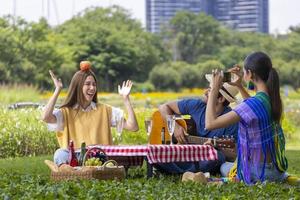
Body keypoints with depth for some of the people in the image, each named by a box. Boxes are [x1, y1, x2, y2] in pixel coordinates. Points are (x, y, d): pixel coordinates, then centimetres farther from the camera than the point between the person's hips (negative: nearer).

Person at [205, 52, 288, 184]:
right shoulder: (272, 98, -3)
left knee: (224, 167, 24)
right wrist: (240, 87, 15)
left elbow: (210, 124, -27)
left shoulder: (253, 104, -27)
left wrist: (214, 90, -19)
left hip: (261, 173, -7)